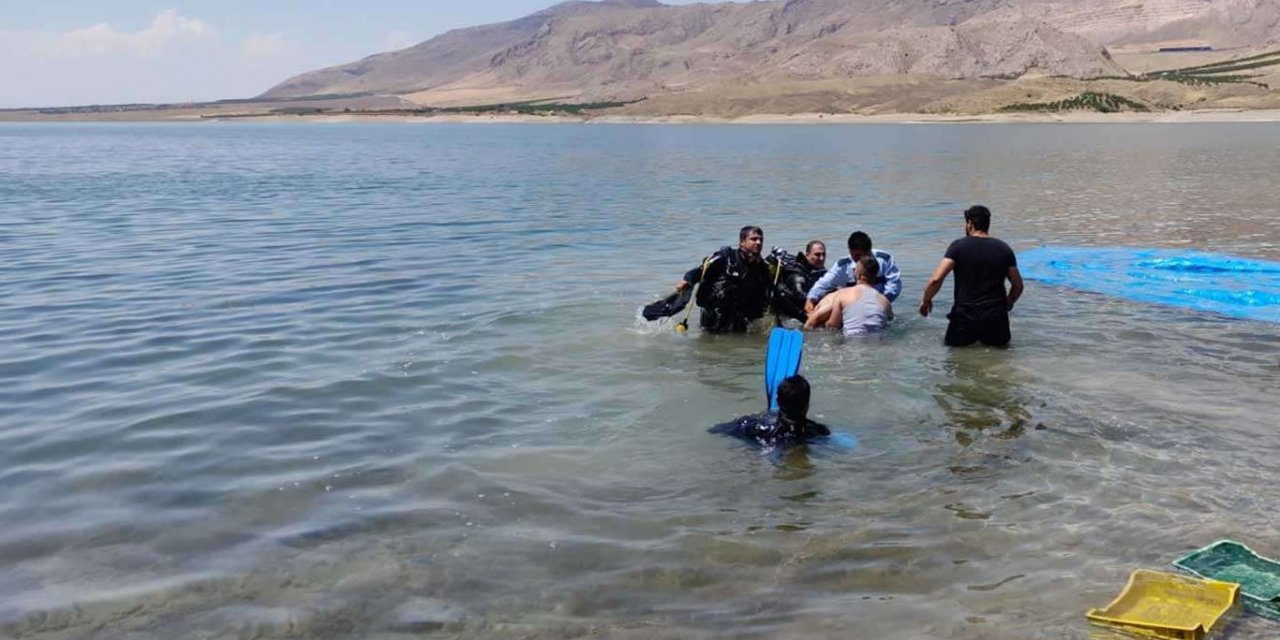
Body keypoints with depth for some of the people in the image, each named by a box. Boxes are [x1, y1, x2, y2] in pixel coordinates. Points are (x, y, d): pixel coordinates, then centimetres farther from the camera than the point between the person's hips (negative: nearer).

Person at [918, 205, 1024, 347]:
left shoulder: (958, 246, -8)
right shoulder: (1004, 249, 3)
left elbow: (936, 279, -15)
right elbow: (1018, 286, 9)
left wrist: (926, 301, 1)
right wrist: (1008, 304, 28)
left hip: (965, 314, -2)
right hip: (995, 315, 2)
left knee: (952, 342, 24)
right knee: (1000, 342, 29)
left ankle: (968, 336, 1)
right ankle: (991, 336, 3)